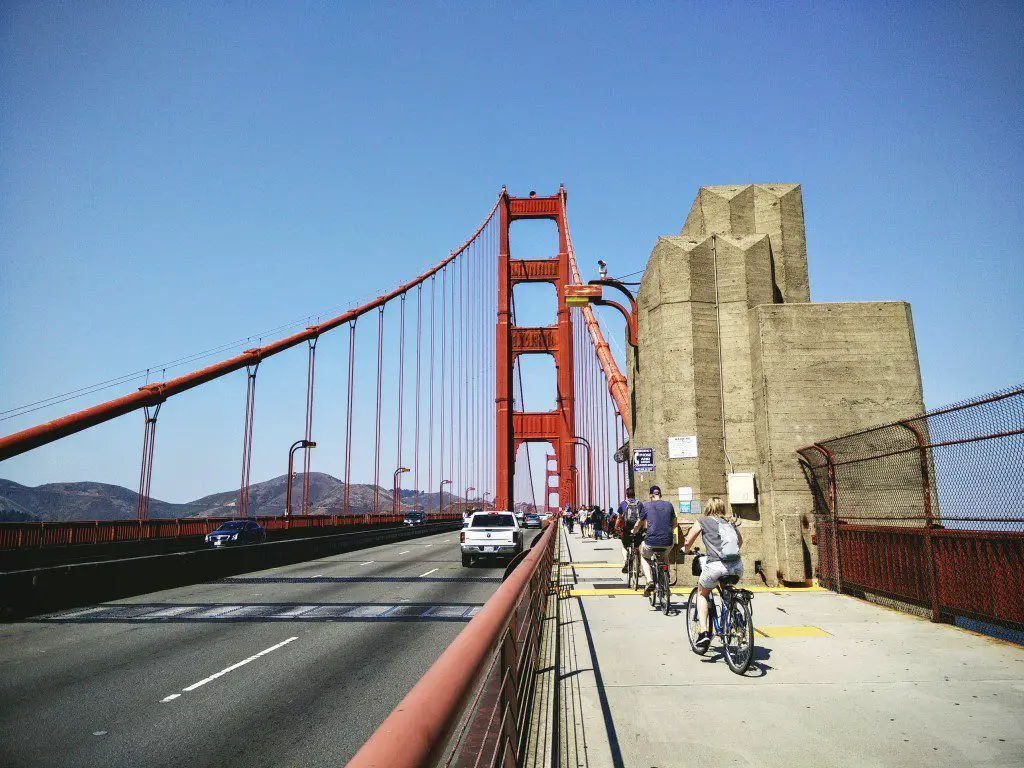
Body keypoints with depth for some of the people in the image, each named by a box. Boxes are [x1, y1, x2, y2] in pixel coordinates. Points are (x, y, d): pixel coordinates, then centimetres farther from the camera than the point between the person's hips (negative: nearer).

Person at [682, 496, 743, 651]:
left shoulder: (703, 521, 11)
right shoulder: (730, 521, 22)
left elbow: (687, 542, 10)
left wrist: (686, 550, 32)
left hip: (716, 565, -4)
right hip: (737, 566, 4)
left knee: (702, 593, 22)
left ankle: (703, 632, 7)